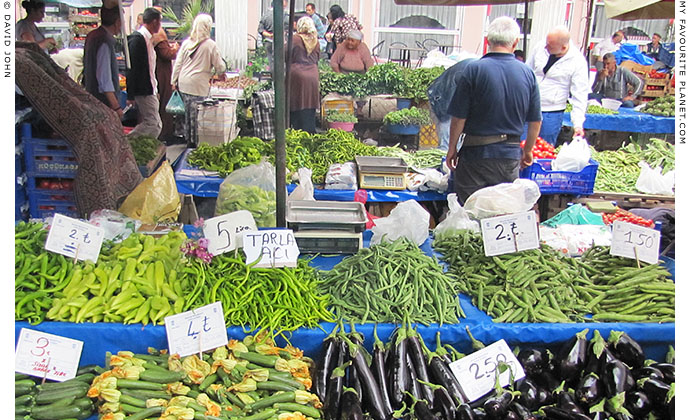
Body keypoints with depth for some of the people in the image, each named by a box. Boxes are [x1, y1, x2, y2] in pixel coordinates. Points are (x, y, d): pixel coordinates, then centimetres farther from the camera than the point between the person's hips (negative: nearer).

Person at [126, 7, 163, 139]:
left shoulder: (148, 38, 15)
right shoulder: (137, 38, -15)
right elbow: (133, 67, -19)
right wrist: (131, 95, -20)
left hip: (150, 91, 10)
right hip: (143, 92, -10)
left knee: (157, 125, 8)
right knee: (151, 122, -12)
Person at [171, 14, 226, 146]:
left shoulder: (186, 42, 5)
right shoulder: (211, 45, -7)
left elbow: (178, 63, 9)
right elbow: (219, 65, -2)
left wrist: (174, 81, 18)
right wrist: (221, 73, 20)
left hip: (184, 84, 5)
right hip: (199, 85, -5)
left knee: (188, 112, 15)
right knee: (197, 114, 1)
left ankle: (188, 139, 25)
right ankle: (196, 141, 7)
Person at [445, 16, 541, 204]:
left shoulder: (474, 69, -11)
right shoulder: (528, 73, 0)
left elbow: (459, 117, -9)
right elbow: (536, 120, 7)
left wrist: (452, 148, 4)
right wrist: (527, 151, 21)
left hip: (476, 153, -3)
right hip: (510, 155, 3)